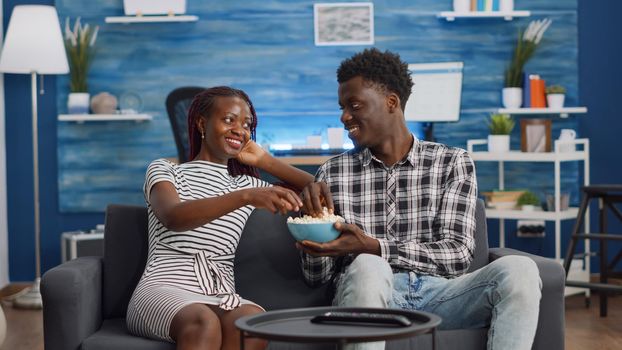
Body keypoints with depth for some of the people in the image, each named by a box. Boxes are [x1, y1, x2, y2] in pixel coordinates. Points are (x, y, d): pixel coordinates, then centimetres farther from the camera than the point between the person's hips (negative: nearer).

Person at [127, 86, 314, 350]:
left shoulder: (247, 185, 23)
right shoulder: (164, 170, 11)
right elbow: (173, 217, -13)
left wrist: (264, 161, 20)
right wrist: (246, 197, -25)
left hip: (221, 297, 4)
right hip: (164, 290, -3)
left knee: (253, 320, -35)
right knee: (204, 323, -39)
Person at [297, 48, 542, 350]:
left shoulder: (452, 163, 10)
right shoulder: (332, 173, 13)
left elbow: (457, 255, -3)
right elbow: (316, 276, 13)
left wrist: (371, 247, -15)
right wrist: (315, 222, -8)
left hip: (438, 294, 1)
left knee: (518, 270, -29)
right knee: (368, 268, -36)